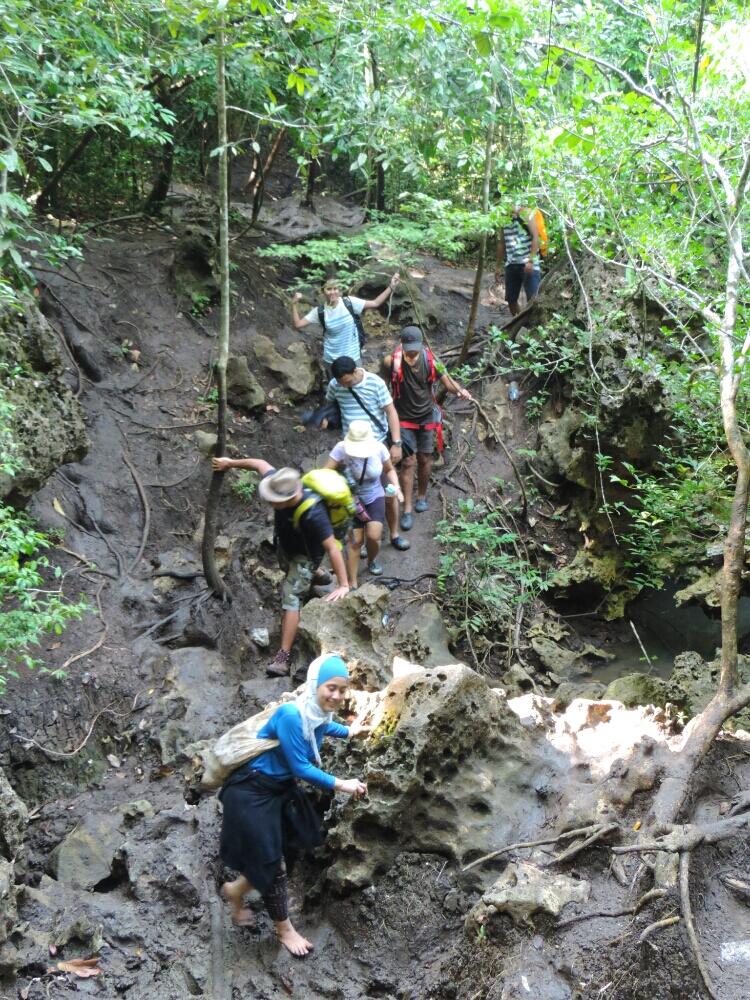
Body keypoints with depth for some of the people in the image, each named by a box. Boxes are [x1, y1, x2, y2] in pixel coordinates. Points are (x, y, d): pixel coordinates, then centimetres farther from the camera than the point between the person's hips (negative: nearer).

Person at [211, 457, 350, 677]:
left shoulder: (313, 513, -46)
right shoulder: (278, 483, -31)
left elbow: (333, 548, -42)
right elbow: (261, 464, -10)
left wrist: (343, 586, -41)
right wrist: (231, 463, 1)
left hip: (305, 554, -7)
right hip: (284, 545, 7)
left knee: (291, 597, -18)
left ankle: (283, 657, -20)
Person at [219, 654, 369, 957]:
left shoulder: (322, 713, -8)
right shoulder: (290, 714, -33)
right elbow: (300, 768, -27)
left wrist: (349, 732, 15)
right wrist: (341, 784, -24)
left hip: (281, 788, 9)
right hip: (252, 791, -8)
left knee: (292, 848, 17)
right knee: (272, 861, 2)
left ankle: (236, 889, 38)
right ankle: (284, 929, 24)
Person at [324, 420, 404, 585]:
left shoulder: (379, 448, -17)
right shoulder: (342, 448, -24)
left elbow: (389, 470, 2)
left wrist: (396, 487, -15)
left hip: (375, 497, 1)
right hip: (351, 500, -1)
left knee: (374, 535, -14)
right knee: (355, 541, -4)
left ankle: (372, 561, 22)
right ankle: (352, 584, 9)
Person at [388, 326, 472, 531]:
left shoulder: (430, 360, -13)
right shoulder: (395, 362, -19)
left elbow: (446, 380, -9)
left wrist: (460, 391, -27)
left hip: (426, 416, 2)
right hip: (404, 419, -2)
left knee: (424, 459, 14)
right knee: (408, 462, -4)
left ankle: (422, 496, 37)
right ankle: (407, 509, 3)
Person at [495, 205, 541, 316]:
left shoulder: (525, 213, -7)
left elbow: (535, 237, -12)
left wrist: (531, 261, -19)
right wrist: (498, 266, 20)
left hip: (529, 265, -6)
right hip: (511, 265, 6)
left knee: (533, 300, -12)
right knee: (511, 300, 7)